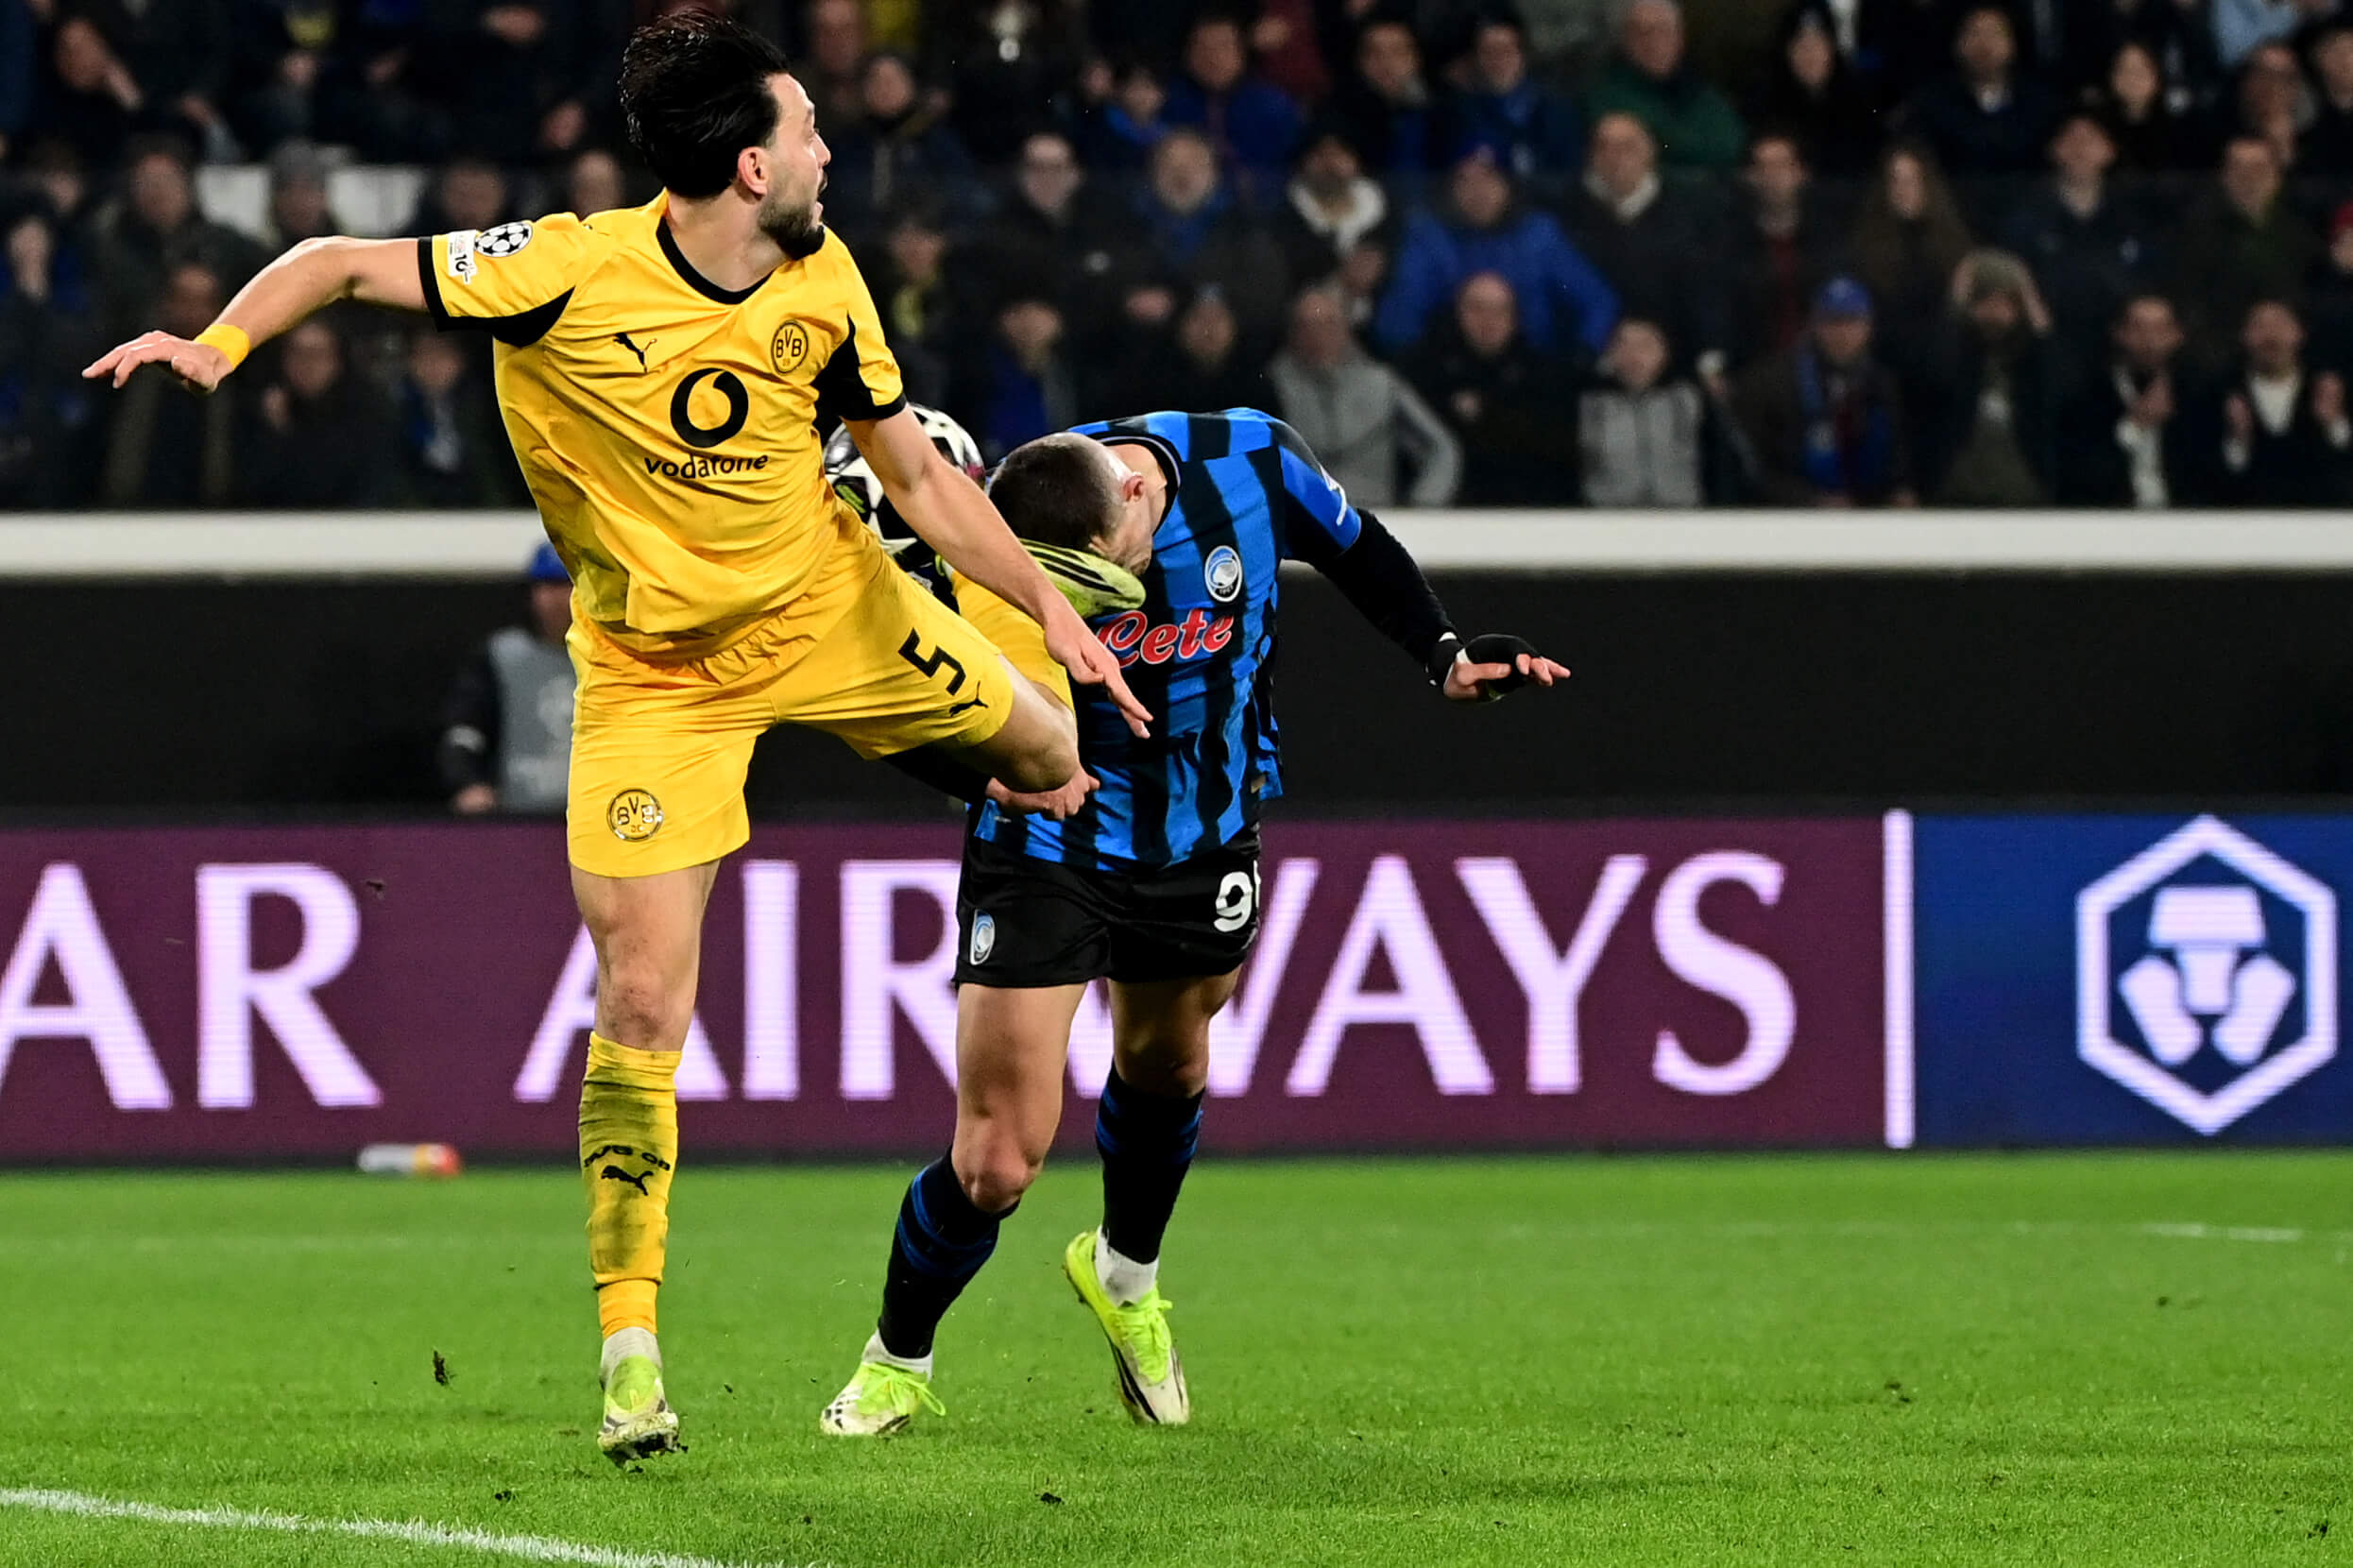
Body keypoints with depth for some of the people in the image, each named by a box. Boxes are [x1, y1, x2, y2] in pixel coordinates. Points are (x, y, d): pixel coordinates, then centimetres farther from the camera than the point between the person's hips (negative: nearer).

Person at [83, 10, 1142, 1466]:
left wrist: (1049, 603, -9)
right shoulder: (569, 273, -25)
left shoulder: (824, 283, -12)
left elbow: (917, 470, -1)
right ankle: (631, 1344, -1)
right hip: (652, 666, -4)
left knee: (1047, 753, 17)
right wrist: (218, 341, -36)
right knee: (643, 1001, -10)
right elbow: (344, 262, -18)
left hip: (829, 601, 4)